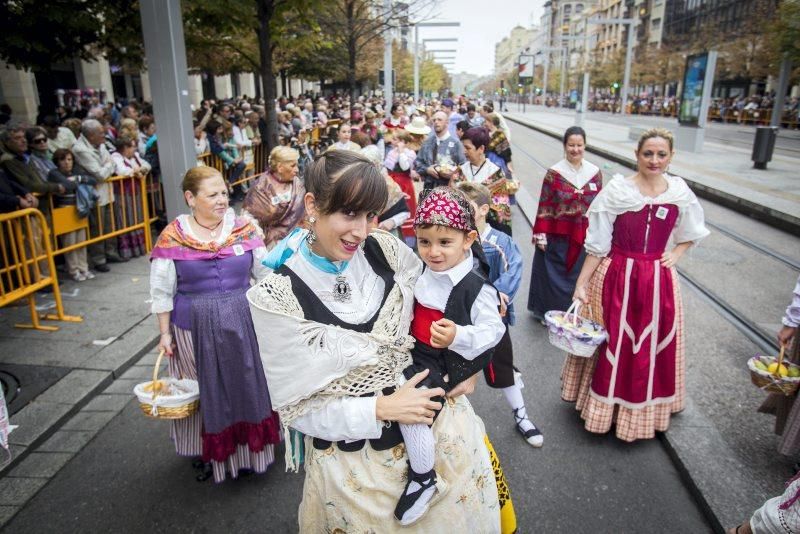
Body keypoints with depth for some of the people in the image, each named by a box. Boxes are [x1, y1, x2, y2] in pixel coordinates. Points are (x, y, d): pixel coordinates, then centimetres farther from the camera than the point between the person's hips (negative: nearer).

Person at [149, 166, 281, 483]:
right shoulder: (172, 238, -7)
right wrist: (165, 333, 0)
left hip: (243, 323, 2)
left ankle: (252, 446, 35)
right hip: (195, 328, -1)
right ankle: (212, 451, 35)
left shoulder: (243, 229, -3)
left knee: (247, 385, 13)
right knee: (206, 391, 12)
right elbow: (161, 291, 0)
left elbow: (265, 276, 4)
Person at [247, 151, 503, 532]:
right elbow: (295, 406, -13)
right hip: (353, 451, -3)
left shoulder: (385, 250, -11)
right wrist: (381, 408, -21)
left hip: (434, 416, 4)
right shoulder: (277, 299, -19)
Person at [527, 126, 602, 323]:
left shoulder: (595, 173, 2)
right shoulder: (554, 173, -7)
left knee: (577, 274, 11)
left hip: (584, 236, 3)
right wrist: (541, 235, -10)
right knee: (553, 274, 8)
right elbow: (544, 206, -7)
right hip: (557, 235, -2)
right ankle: (548, 313, 25)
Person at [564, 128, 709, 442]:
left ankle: (643, 411, 37)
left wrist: (675, 255, -1)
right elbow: (597, 244, -7)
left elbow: (691, 234, 17)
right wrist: (581, 284, -9)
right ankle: (604, 405, 32)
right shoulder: (616, 191, -10)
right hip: (617, 278, -3)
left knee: (652, 350, 14)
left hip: (659, 282, 3)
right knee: (612, 345, 10)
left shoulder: (680, 193, -1)